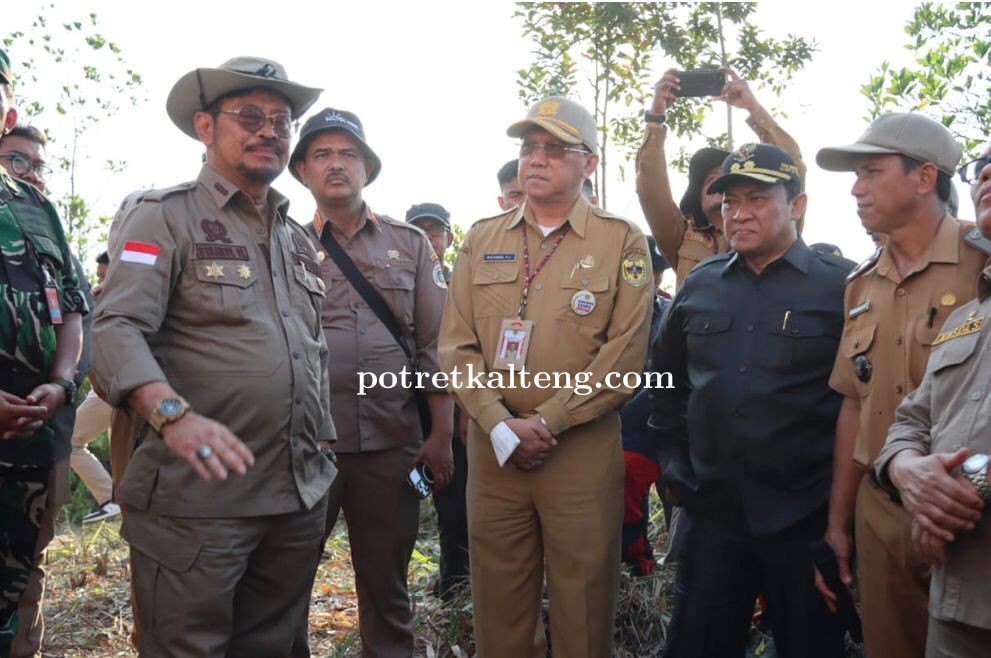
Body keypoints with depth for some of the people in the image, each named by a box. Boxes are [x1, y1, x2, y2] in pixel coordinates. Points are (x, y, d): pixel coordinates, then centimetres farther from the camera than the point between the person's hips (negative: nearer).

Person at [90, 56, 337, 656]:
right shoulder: (166, 216, -2)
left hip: (301, 497, 6)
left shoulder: (298, 238, 18)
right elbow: (117, 330, -15)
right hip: (197, 497, -6)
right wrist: (172, 415, -32)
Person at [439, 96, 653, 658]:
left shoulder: (623, 243, 0)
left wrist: (546, 422, -11)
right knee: (499, 611, 13)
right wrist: (502, 427, -10)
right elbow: (456, 346, 3)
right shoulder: (481, 241, 10)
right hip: (492, 447, 3)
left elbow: (623, 358, -7)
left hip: (584, 450, -2)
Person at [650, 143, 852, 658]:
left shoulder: (842, 285, -6)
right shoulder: (699, 284, 8)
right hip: (711, 512, 4)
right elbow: (667, 380, 17)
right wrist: (673, 467, 11)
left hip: (804, 518, -3)